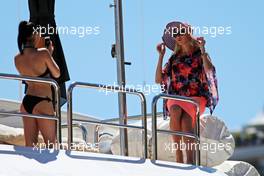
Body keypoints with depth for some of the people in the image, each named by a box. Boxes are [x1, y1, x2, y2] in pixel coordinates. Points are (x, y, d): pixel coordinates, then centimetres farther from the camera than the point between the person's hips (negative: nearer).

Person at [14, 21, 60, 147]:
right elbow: (57, 74, -2)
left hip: (26, 102, 6)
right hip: (43, 103, -6)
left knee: (30, 145, 11)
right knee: (50, 144, 7)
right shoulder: (43, 53, -15)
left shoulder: (17, 59, 1)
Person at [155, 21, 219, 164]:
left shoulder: (199, 54, 10)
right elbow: (158, 80, 10)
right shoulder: (174, 58, 18)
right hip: (175, 98, 2)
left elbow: (209, 70, -12)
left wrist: (202, 49, -14)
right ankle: (178, 156, -30)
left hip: (196, 97, -2)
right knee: (176, 111, -34)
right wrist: (161, 56, 6)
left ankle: (190, 160, -39)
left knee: (186, 120, -33)